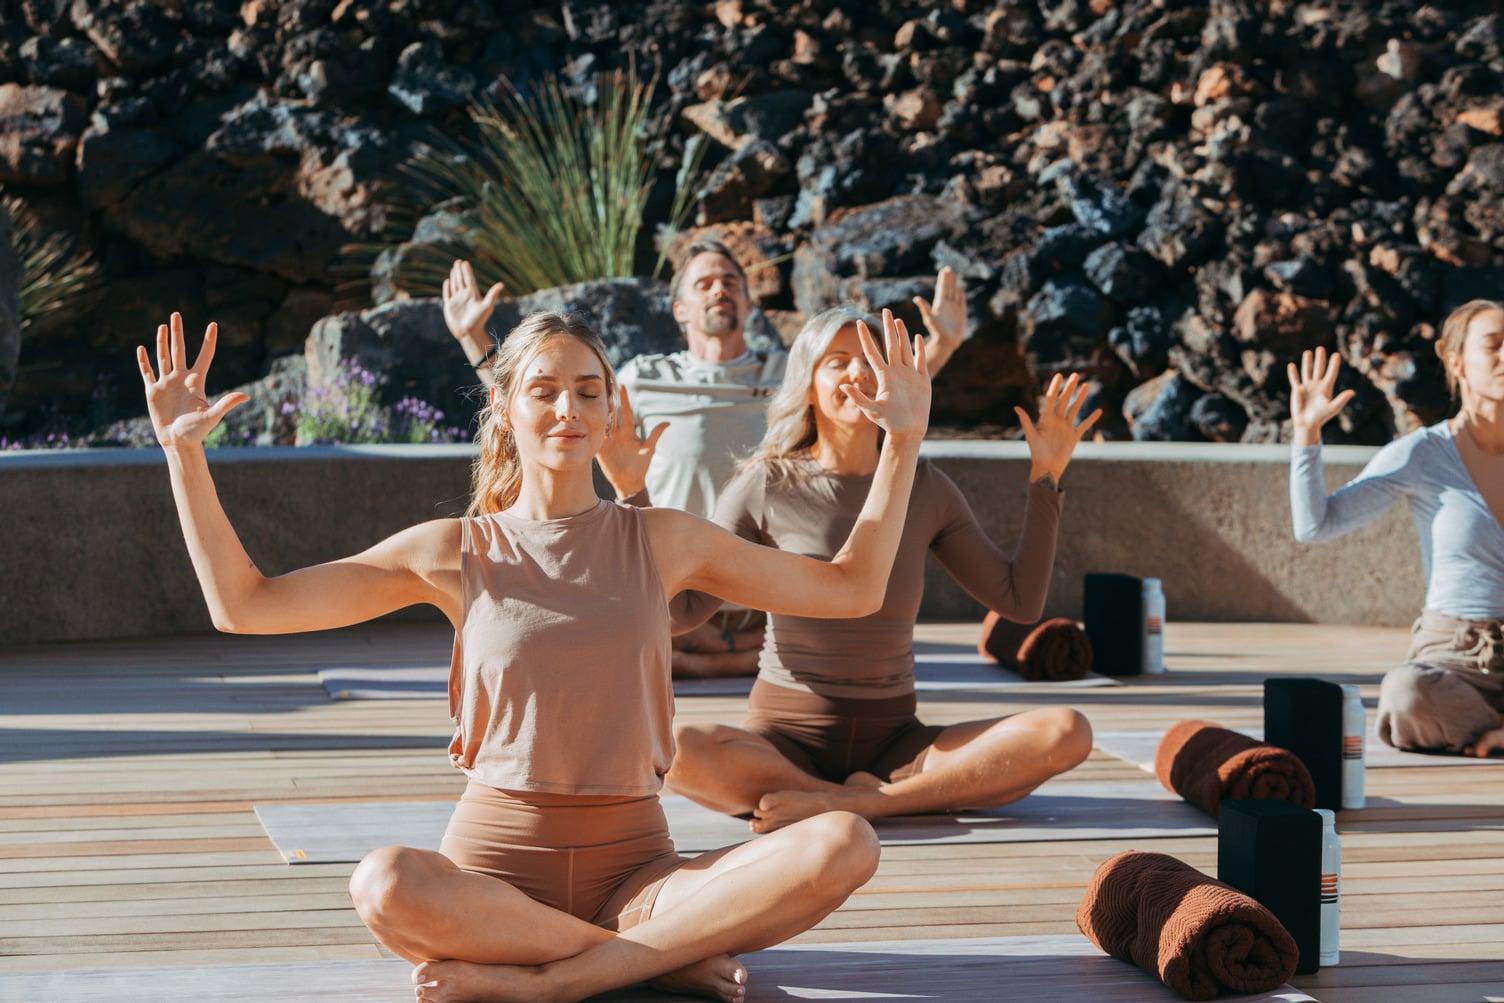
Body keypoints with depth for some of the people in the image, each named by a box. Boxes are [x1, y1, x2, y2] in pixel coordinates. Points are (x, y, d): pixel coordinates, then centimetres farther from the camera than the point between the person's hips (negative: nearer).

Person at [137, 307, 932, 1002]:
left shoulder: (660, 541, 8)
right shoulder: (454, 553, 4)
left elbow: (853, 589, 16)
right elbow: (243, 606, 3)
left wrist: (903, 444, 9)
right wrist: (183, 451, -4)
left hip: (634, 865, 2)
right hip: (496, 863, -1)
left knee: (844, 846, -25)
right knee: (386, 887, -38)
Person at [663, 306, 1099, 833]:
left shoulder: (925, 487, 6)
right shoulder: (766, 485, -2)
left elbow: (1020, 600, 10)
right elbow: (683, 607, -6)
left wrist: (1044, 477, 5)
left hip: (893, 741, 3)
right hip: (785, 743, -3)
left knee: (1067, 733, -21)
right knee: (671, 746, -37)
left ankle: (856, 800, -27)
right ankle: (893, 798, -24)